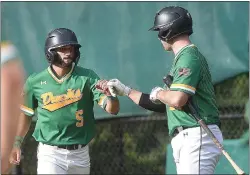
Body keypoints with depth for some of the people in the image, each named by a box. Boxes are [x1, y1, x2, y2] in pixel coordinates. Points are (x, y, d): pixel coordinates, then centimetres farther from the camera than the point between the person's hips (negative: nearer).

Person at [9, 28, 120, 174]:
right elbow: (27, 114, 13)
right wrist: (17, 143, 10)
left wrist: (110, 94, -32)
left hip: (80, 153, 2)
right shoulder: (35, 82, -3)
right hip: (50, 153, -2)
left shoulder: (87, 77, -5)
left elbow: (113, 110, -11)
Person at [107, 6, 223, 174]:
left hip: (197, 137, -10)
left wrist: (158, 93, -1)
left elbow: (177, 99, -23)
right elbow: (163, 105, 28)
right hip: (186, 141, 10)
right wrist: (126, 91, 33)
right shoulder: (184, 57, 23)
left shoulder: (189, 57, -9)